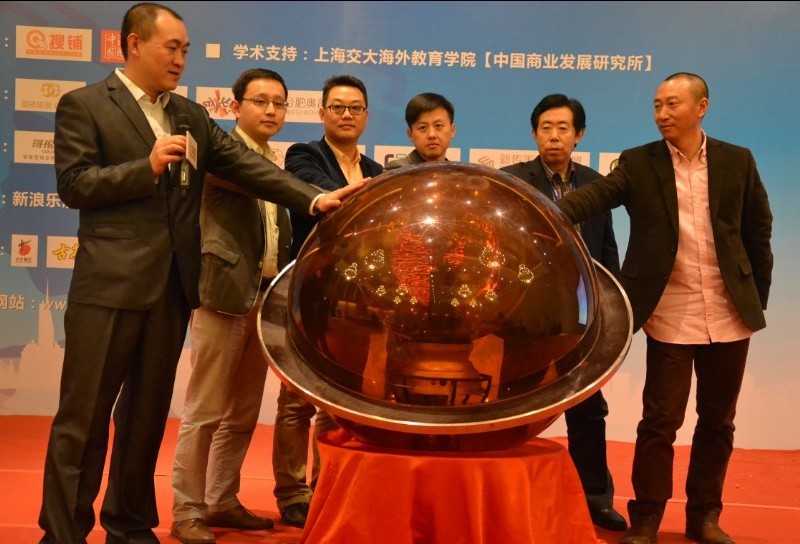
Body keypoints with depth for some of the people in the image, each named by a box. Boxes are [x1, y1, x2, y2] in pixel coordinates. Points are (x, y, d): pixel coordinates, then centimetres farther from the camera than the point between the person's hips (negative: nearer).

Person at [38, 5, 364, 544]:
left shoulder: (192, 115, 15)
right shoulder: (84, 105, 0)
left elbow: (245, 164, 5)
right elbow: (73, 184, -7)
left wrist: (314, 199, -7)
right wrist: (147, 166, -17)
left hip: (172, 284, 5)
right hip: (111, 282, -5)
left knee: (148, 410, 13)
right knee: (84, 415, 0)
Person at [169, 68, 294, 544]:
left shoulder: (279, 163, 17)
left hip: (266, 297, 7)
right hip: (225, 294, -7)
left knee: (244, 412, 13)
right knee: (206, 411, -3)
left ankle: (222, 502, 25)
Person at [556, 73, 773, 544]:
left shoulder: (738, 161, 4)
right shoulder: (639, 163, 0)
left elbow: (758, 234, 8)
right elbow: (594, 195, -16)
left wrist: (757, 300, 6)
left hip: (729, 313, 2)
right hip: (671, 314, -2)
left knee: (718, 420, 11)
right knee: (661, 420, 1)